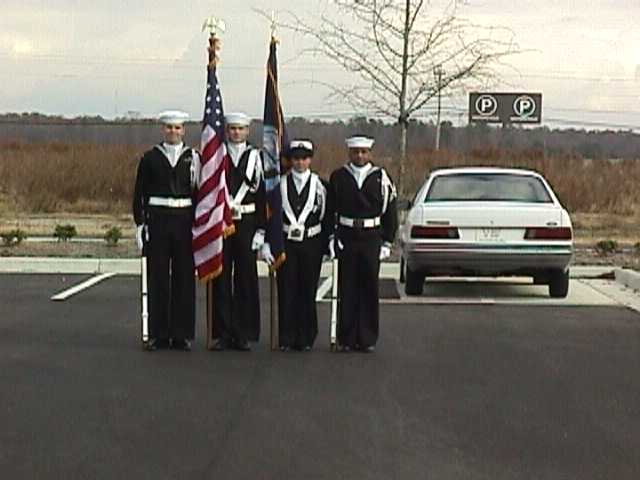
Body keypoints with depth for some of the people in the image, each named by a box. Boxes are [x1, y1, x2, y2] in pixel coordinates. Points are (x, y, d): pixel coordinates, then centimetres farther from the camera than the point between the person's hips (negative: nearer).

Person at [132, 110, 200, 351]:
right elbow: (140, 193, 6)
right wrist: (140, 223, -2)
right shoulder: (150, 158, 6)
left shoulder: (193, 158, 7)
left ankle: (182, 335, 8)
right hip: (158, 220, 0)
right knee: (158, 278, 1)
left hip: (185, 220, 0)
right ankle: (158, 334, 8)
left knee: (184, 277, 2)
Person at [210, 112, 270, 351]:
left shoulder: (256, 157, 7)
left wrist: (261, 230, -1)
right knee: (221, 280, 0)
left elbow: (262, 196, 5)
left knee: (246, 279, 1)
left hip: (247, 224, 0)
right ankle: (223, 334, 6)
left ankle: (244, 334, 7)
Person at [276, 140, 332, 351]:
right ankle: (287, 338, 6)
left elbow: (327, 217, 6)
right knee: (286, 290, -1)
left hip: (311, 244, 0)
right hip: (286, 242, 0)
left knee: (307, 291, 2)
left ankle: (306, 338, 10)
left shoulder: (319, 185, 5)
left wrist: (326, 244, 1)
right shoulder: (280, 184, 5)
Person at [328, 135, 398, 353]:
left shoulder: (380, 177, 3)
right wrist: (331, 237, -3)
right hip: (346, 238, 0)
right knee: (347, 289, 2)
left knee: (369, 289, 3)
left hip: (372, 239, 0)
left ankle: (367, 339, 10)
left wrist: (387, 241, 1)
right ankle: (346, 338, 8)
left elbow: (390, 212, 5)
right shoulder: (338, 177, 4)